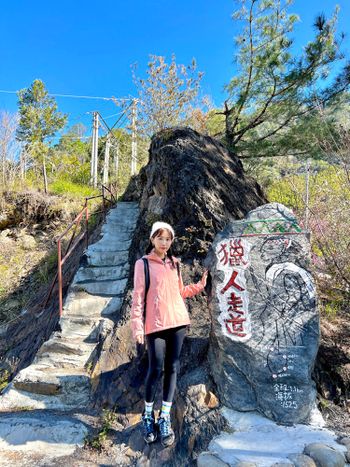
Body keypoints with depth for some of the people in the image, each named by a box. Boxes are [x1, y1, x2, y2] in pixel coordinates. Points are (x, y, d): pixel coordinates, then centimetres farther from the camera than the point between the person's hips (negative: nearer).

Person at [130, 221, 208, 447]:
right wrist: (137, 325, -11)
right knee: (156, 369, -2)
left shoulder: (174, 263, 13)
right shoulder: (143, 263, -2)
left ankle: (165, 417, 21)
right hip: (155, 324, -4)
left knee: (172, 368, 7)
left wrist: (200, 285, 11)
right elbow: (138, 296, -6)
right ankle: (148, 415, 23)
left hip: (178, 321, 5)